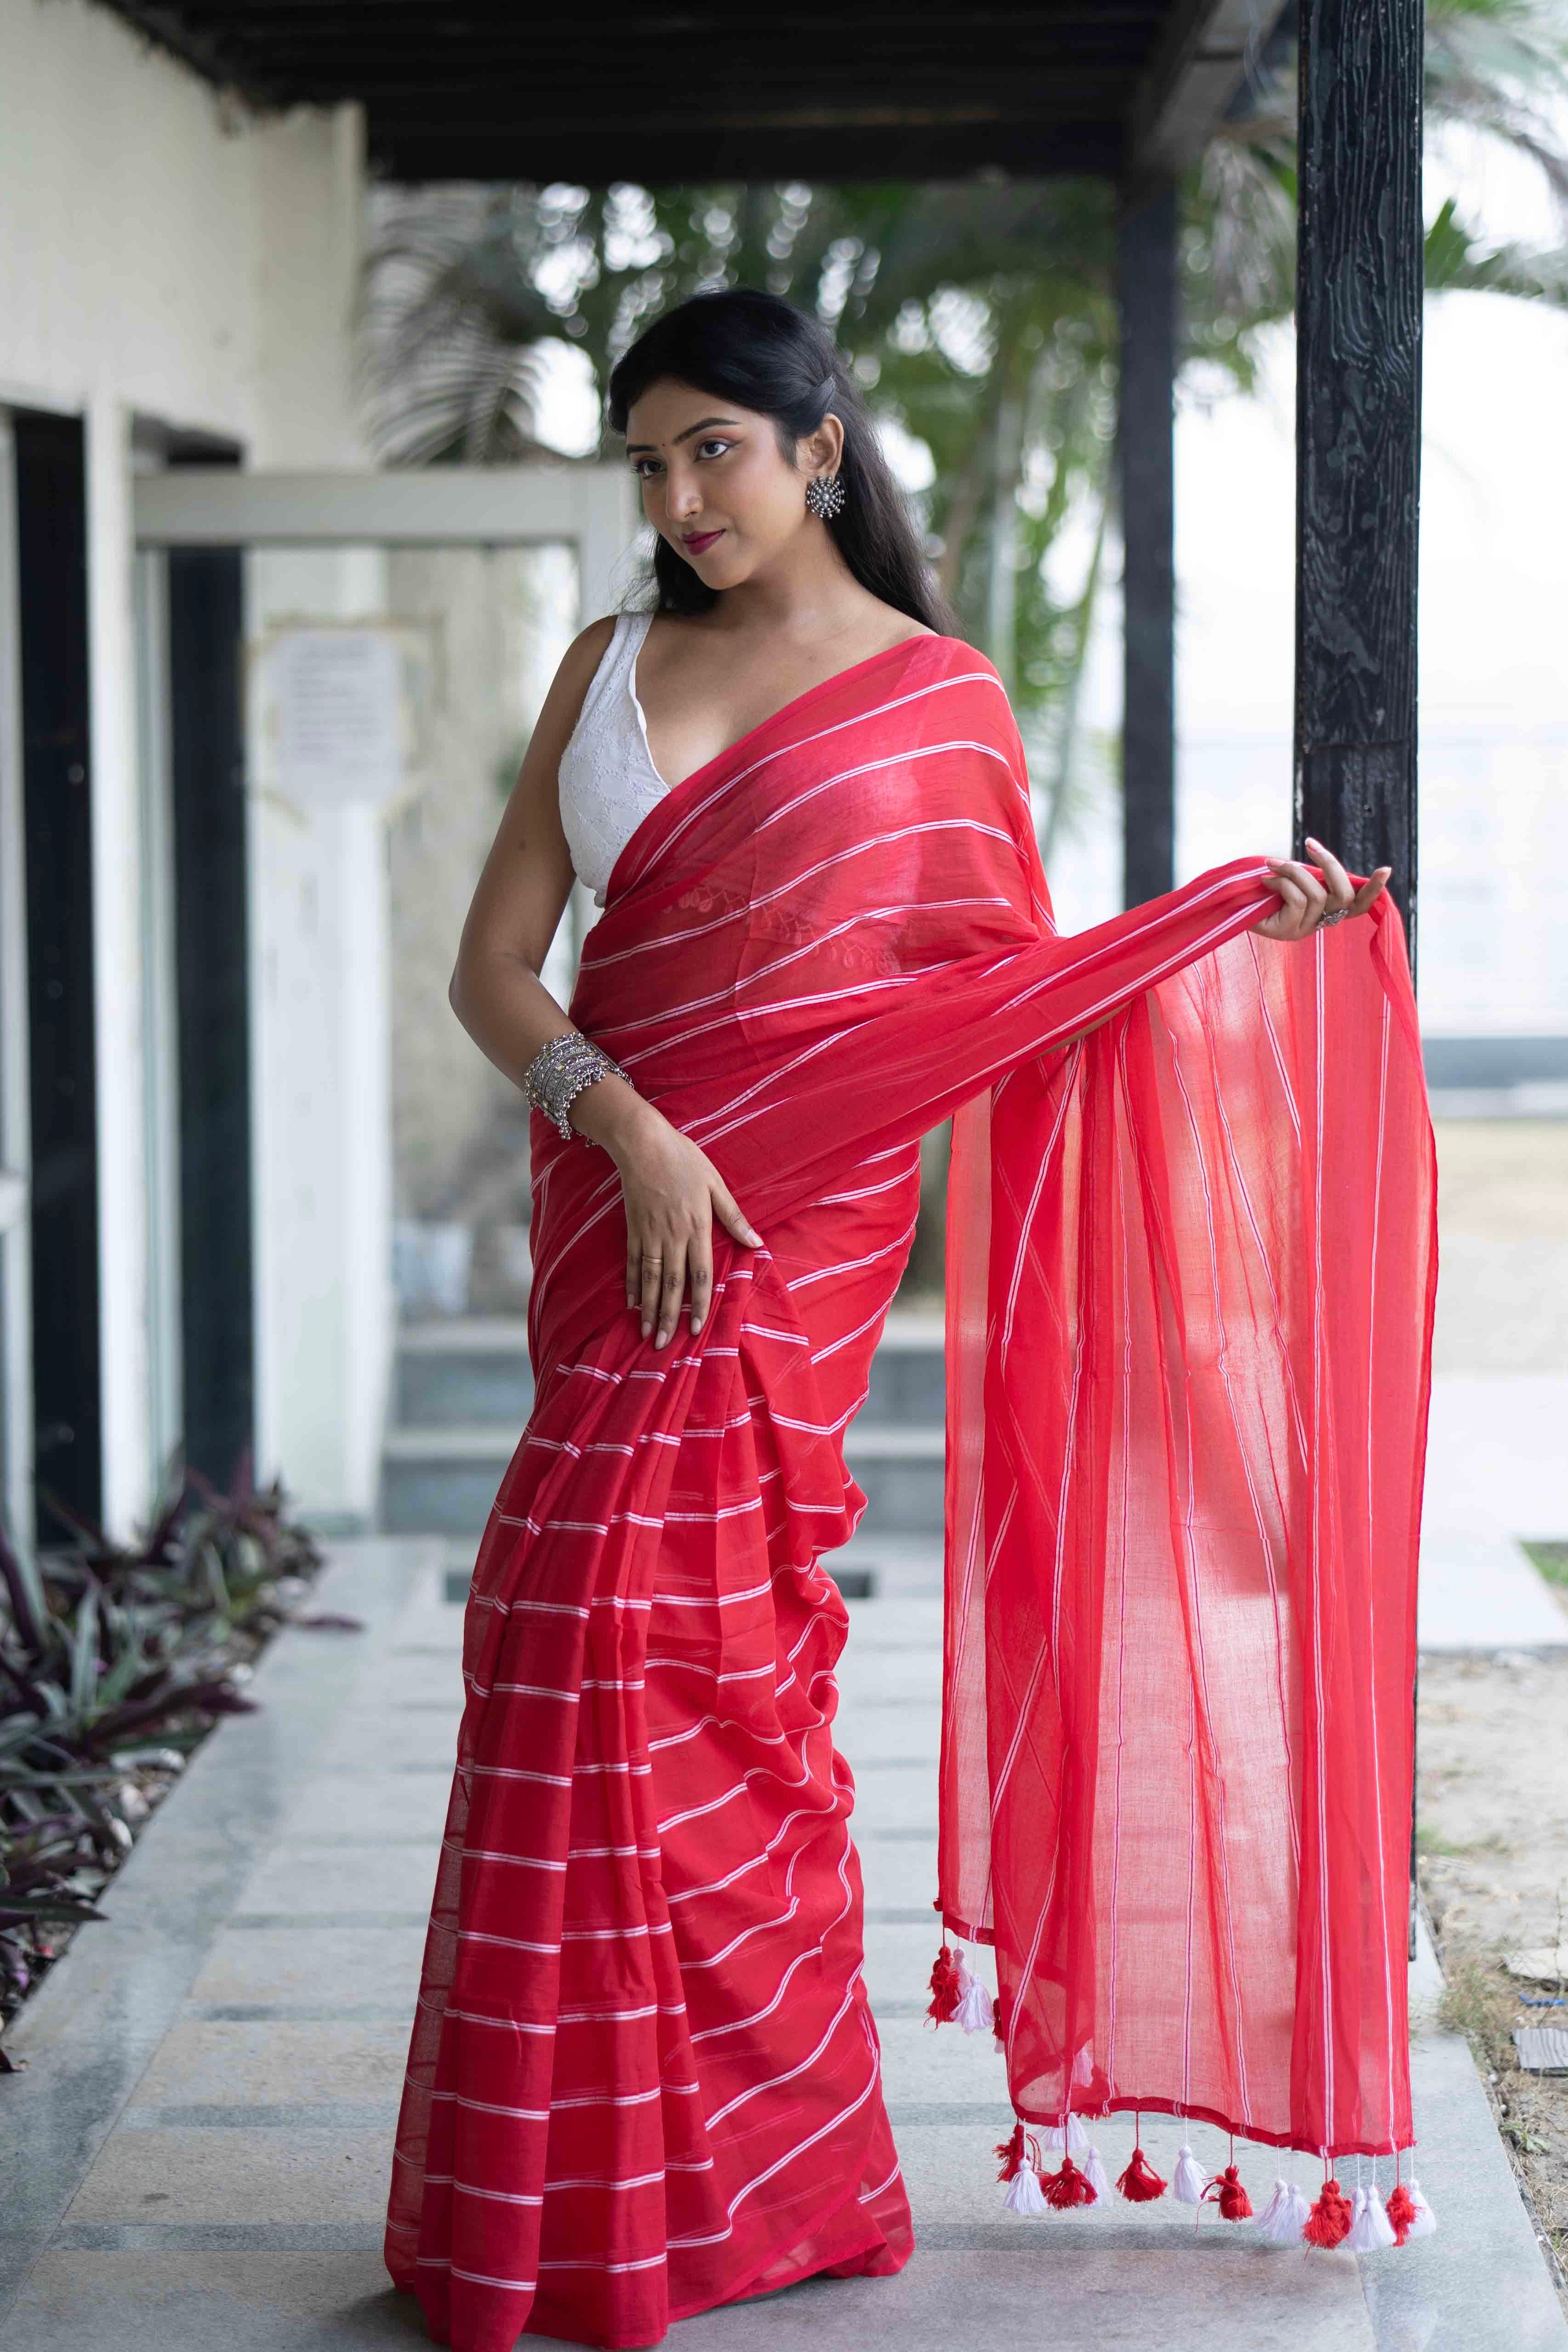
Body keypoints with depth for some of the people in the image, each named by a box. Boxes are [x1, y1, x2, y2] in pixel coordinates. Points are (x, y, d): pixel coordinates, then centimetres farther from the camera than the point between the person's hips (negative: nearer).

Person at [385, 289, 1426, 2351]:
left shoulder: (939, 696, 3)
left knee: (615, 1625, -10)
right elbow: (494, 962, 6)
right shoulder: (613, 667, 12)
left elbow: (1010, 986, 7)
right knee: (714, 1659, 5)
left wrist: (1236, 922, -6)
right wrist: (626, 1123, -10)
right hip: (622, 1184, 4)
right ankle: (773, 2175, 17)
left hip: (796, 1210, -4)